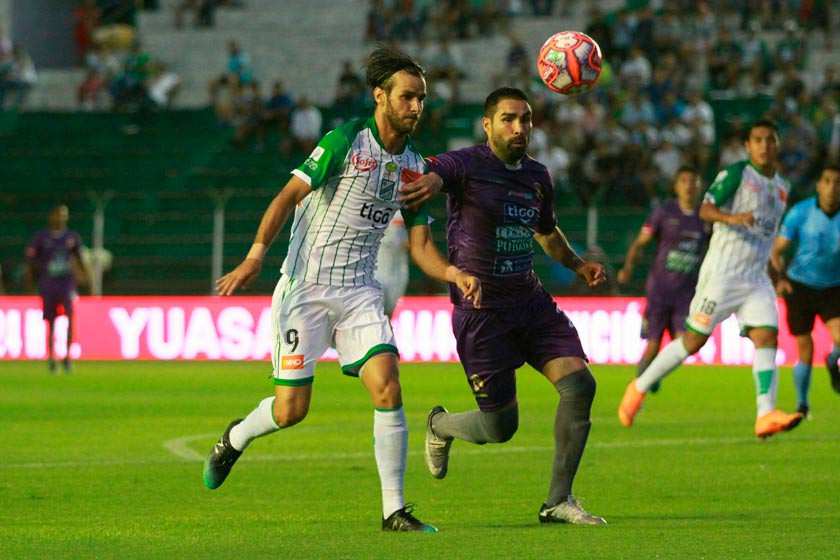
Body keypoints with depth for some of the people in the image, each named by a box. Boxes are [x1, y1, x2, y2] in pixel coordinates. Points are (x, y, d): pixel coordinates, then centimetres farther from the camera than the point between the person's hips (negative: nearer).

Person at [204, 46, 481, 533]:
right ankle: (236, 438, 32)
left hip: (360, 291, 5)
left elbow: (420, 245, 9)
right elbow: (289, 195, -12)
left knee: (388, 387, -15)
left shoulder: (414, 165, 8)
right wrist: (255, 257, -22)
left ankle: (394, 510, -8)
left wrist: (456, 275, -11)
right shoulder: (345, 141, -11)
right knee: (291, 409, -4)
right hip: (306, 287, -5)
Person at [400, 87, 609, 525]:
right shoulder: (468, 165, -11)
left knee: (579, 384, -14)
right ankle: (440, 426, 35)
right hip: (481, 311, -6)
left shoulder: (538, 177, 10)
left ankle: (558, 501, -4)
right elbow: (428, 174, -33)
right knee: (501, 427, -2)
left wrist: (577, 265, 14)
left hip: (530, 301, 6)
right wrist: (429, 180, -57)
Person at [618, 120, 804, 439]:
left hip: (756, 278, 6)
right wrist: (731, 218, -36)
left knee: (767, 337, -12)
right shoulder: (736, 174, -7)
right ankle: (639, 389, 13)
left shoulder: (782, 186, 16)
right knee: (694, 339, -4)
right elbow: (705, 209, -17)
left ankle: (765, 415, -20)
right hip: (722, 272, -6)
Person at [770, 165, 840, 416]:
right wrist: (780, 277, -27)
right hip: (800, 287, -1)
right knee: (805, 352, 0)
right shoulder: (800, 213, -16)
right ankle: (801, 404, 26)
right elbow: (777, 250, -10)